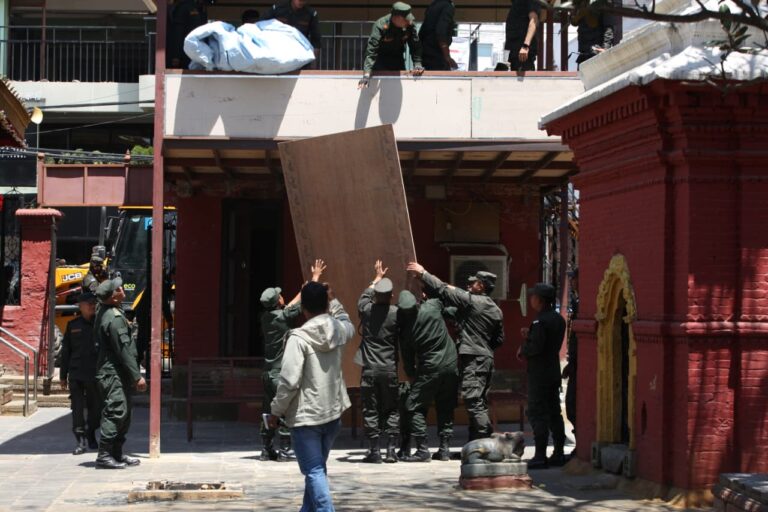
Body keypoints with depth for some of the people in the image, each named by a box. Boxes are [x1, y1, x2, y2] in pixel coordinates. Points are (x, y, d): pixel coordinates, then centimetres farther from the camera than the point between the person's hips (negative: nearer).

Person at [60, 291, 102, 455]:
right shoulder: (73, 325, 7)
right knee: (77, 408, -5)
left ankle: (91, 436, 27)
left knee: (95, 407, 8)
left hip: (95, 374, 0)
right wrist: (63, 375, 9)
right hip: (76, 374, 0)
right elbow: (66, 351, 11)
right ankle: (80, 441, -3)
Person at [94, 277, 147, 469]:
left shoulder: (103, 312, 11)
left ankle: (117, 454, 18)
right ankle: (104, 455, -11)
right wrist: (137, 376, -19)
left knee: (123, 414, 14)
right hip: (114, 373, -10)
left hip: (110, 372, 10)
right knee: (116, 412, -11)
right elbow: (124, 349, -21)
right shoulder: (115, 318, -19)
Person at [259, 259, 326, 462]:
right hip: (282, 373, -7)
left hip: (269, 372, 7)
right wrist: (315, 277, 3)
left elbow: (292, 304, 19)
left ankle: (267, 449, 11)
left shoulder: (266, 317, 6)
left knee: (269, 412, 10)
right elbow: (303, 300, -7)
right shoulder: (283, 317, -14)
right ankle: (285, 451, -3)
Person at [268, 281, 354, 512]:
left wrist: (276, 411, -8)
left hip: (305, 415, -6)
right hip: (332, 412, 6)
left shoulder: (299, 337, -17)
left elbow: (289, 381, -20)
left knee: (315, 472, -4)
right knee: (317, 468, 21)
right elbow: (348, 324, 28)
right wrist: (333, 301, 18)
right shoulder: (338, 330, 0)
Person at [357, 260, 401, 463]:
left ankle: (374, 451, 1)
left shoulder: (366, 310, 1)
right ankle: (391, 450, 3)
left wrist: (377, 278, 34)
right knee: (391, 410, 9)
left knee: (370, 410, 4)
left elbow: (364, 297, 22)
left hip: (370, 369, 0)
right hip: (390, 369, 0)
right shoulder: (396, 313, -6)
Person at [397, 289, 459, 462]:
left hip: (430, 370, -4)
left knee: (415, 408, 5)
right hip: (451, 365, 4)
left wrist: (412, 376, 19)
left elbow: (408, 359, 4)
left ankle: (422, 450, -5)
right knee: (446, 408, 14)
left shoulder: (406, 330, -8)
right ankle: (445, 449, 13)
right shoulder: (432, 306, -9)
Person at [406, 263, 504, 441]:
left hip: (472, 359, -9)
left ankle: (485, 440, -18)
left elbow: (443, 290, -9)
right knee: (480, 403, 10)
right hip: (487, 358, 9)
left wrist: (423, 273, 0)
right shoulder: (496, 310, 15)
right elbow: (499, 339, 18)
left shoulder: (471, 300, -9)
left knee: (473, 401, -11)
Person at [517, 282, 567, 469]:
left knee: (537, 414, -5)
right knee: (554, 413, 13)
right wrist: (529, 336, 11)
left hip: (539, 374, -9)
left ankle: (540, 456, -7)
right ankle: (559, 453, 16)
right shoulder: (558, 319, 11)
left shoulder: (540, 322, -18)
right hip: (554, 372, 9)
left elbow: (536, 347, -23)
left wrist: (522, 350, -4)